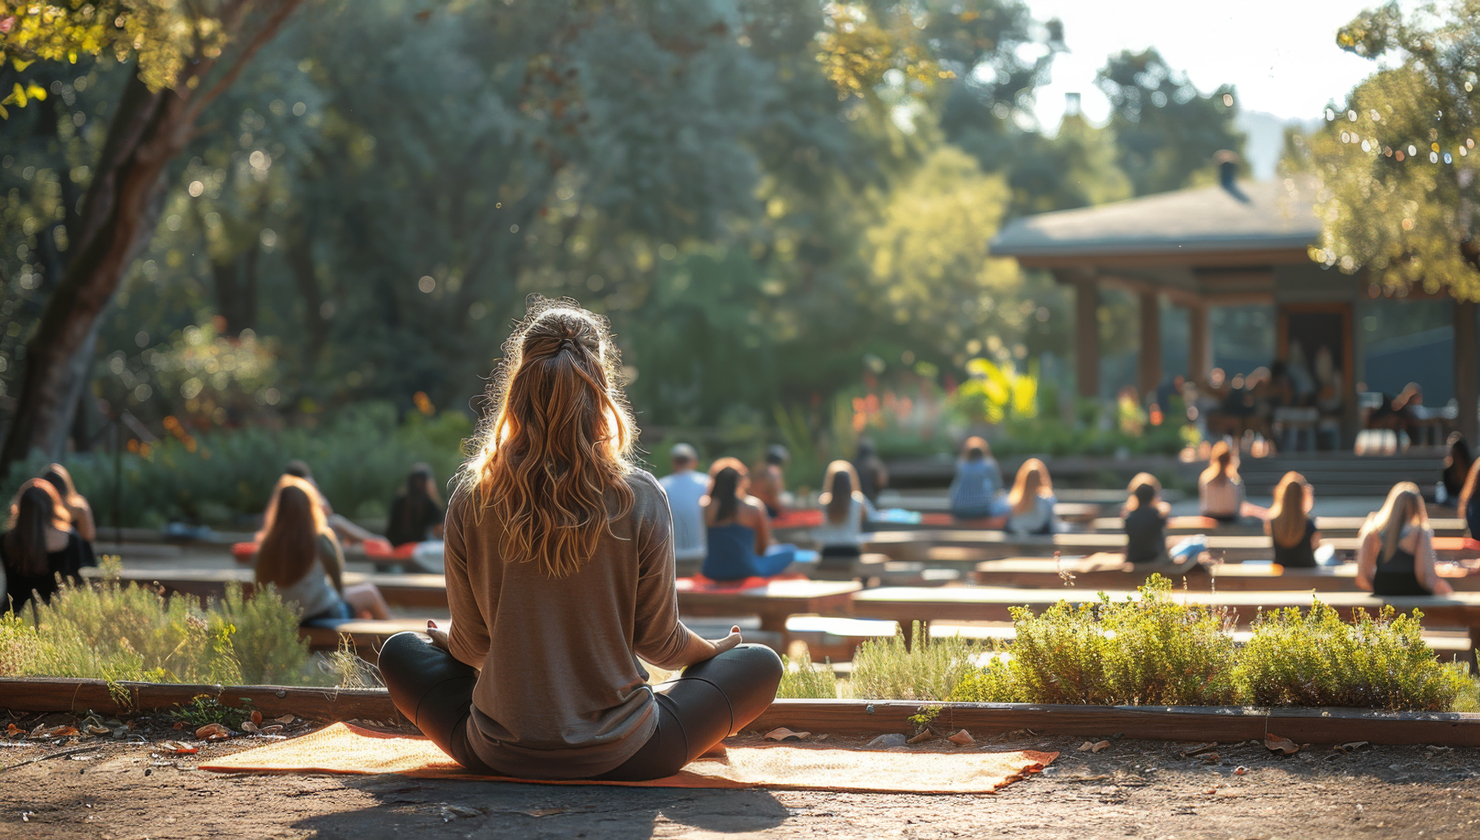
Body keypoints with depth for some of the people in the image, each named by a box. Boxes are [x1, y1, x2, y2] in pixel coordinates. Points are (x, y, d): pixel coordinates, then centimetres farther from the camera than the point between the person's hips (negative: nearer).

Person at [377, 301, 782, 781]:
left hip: (499, 755, 1)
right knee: (760, 664, 17)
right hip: (620, 757, -1)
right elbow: (659, 642, -3)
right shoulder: (640, 499, -13)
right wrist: (716, 650, 20)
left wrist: (446, 640, 26)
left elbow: (470, 645, 1)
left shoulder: (472, 501, -9)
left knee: (400, 651, 28)